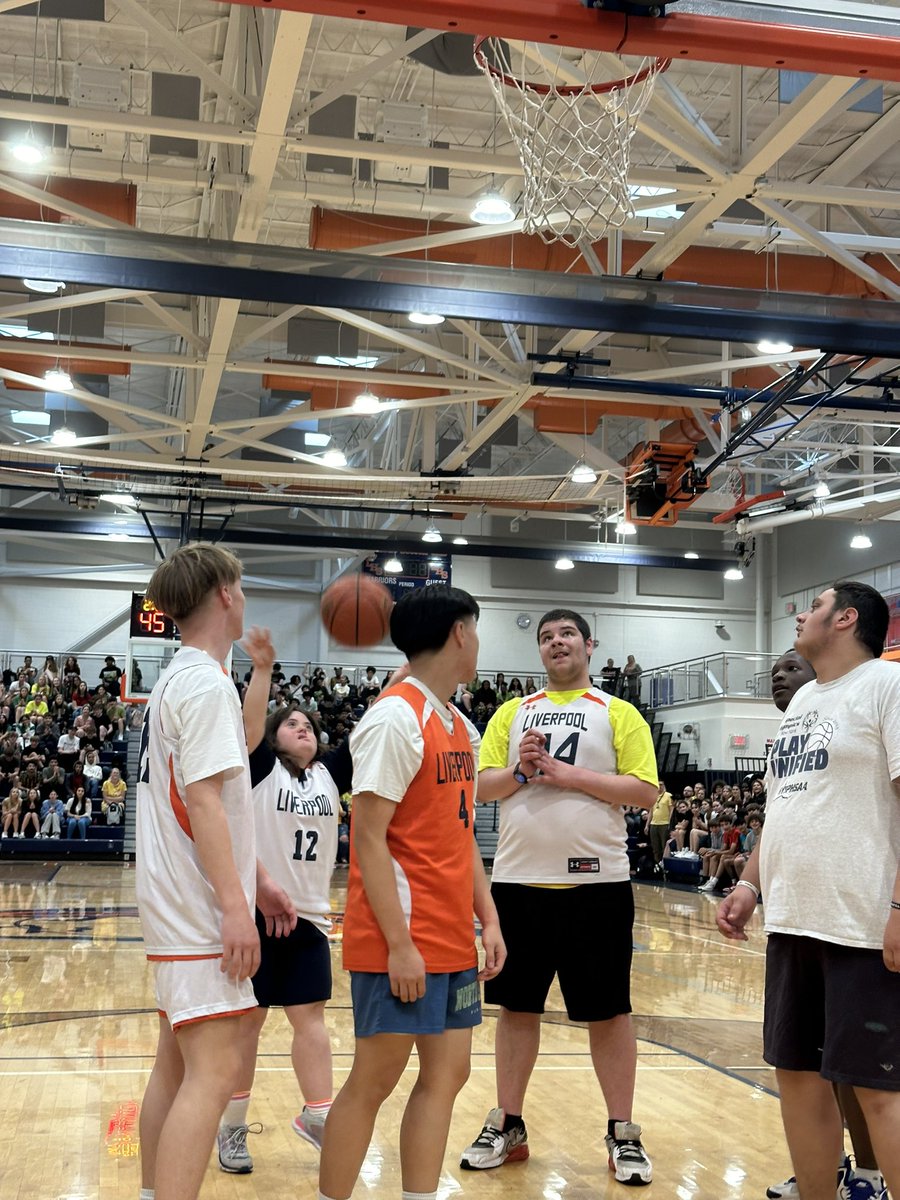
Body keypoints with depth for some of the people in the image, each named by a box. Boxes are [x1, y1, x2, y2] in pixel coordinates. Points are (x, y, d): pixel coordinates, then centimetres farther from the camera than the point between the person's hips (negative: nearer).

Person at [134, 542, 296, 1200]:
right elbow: (203, 800, -22)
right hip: (199, 909, -10)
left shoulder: (178, 680, 17)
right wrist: (235, 905, -24)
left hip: (181, 907, 10)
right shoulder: (207, 682, -14)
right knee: (215, 1070, -13)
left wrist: (258, 880, 23)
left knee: (178, 1062, 14)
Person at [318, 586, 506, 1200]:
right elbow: (369, 837, -17)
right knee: (374, 1079, 0)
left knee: (447, 1072, 11)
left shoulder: (460, 726, 13)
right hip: (404, 941, -9)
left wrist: (489, 920, 10)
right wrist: (398, 943, -19)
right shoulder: (396, 717, -14)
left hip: (452, 940, 9)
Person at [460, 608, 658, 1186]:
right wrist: (520, 771, -12)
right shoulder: (513, 713, 12)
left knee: (609, 1011, 4)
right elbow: (482, 786, 8)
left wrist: (568, 773, -14)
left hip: (596, 883, -3)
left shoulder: (618, 714, 3)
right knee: (517, 1006, 10)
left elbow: (645, 791, -7)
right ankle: (508, 1126, 23)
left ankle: (623, 1133, 16)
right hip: (518, 881, 3)